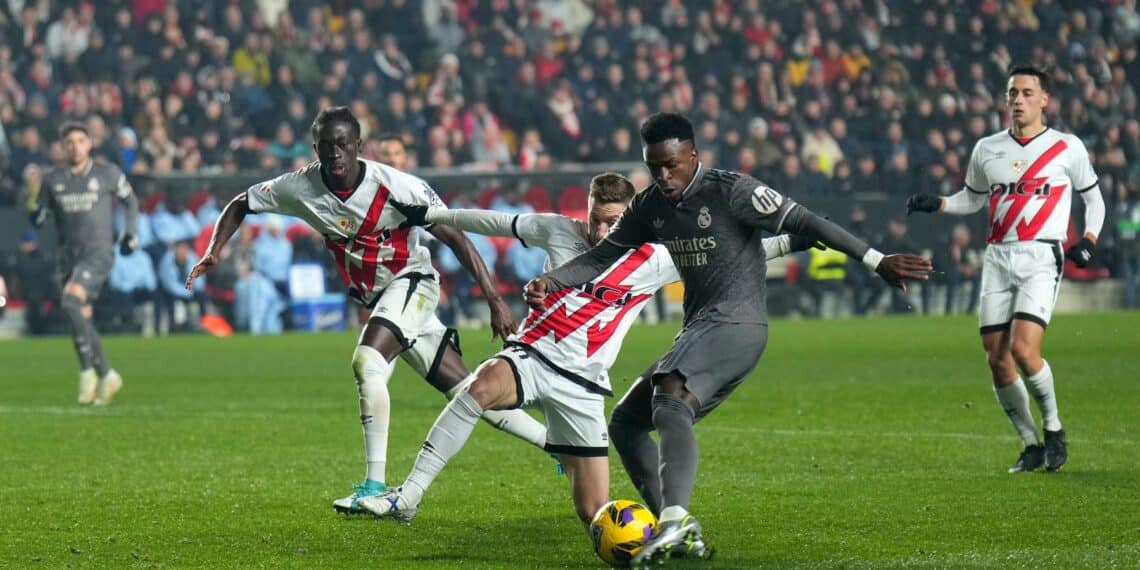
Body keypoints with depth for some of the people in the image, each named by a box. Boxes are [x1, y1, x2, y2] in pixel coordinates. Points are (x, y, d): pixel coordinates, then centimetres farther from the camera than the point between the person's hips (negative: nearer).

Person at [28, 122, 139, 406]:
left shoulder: (108, 174, 2)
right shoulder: (51, 180, 8)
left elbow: (130, 200, 17)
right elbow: (38, 217, 13)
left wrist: (130, 233, 7)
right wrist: (38, 217, -11)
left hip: (98, 252, -4)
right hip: (68, 255, 5)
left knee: (70, 302, -25)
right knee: (83, 318, 4)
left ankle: (88, 369, -16)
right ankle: (107, 375, 20)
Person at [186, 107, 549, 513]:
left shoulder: (396, 187, -22)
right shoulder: (302, 187, -9)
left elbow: (455, 239, -17)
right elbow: (241, 205, 6)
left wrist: (495, 301, -19)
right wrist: (213, 252, -10)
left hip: (411, 282, -5)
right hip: (373, 298, 5)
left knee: (366, 361, -29)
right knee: (466, 392, 6)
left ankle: (375, 487, -26)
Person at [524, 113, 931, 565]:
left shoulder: (730, 191, -10)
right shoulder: (649, 207, 11)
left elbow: (802, 223, -14)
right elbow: (603, 257, 14)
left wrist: (877, 261, -19)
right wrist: (549, 282, -5)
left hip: (736, 324, -9)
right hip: (699, 332, 9)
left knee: (669, 404, -32)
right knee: (626, 422, 9)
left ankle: (675, 520, -49)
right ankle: (679, 532, 1)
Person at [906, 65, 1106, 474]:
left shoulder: (1067, 147, 3)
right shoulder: (987, 149, 12)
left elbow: (1093, 197, 13)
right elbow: (973, 198, 25)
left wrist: (1089, 240, -3)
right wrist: (935, 204, 7)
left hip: (1042, 259, -4)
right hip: (997, 258, 4)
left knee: (1023, 349, -21)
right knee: (997, 359, -2)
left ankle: (1053, 429, 1)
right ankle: (1032, 446, 12)